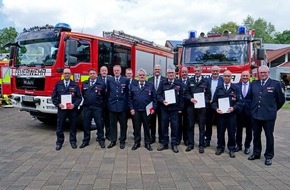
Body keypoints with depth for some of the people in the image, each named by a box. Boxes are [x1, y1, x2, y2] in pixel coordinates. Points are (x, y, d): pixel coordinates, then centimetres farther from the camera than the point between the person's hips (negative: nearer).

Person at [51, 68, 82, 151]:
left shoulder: (75, 85, 5)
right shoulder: (58, 85, 7)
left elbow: (79, 97, 2)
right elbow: (53, 97, 6)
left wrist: (74, 104, -14)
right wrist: (58, 104, -10)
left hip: (72, 109, 0)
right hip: (61, 109, 0)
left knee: (73, 126, 8)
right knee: (60, 127, 4)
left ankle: (73, 141, 21)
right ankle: (59, 142, 17)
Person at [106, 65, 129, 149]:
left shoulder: (125, 80, 2)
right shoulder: (109, 80, 8)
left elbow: (127, 93, 3)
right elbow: (108, 93, 10)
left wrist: (126, 104, -1)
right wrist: (108, 103, 5)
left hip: (122, 106, -1)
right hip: (112, 105, 2)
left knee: (123, 124, 5)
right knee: (112, 124, 8)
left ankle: (122, 141, 17)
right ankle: (113, 141, 19)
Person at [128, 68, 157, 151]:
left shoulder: (150, 85, 5)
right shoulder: (133, 86, 8)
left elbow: (154, 98, 3)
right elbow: (130, 98, 7)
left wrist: (153, 108, -5)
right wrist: (131, 108, -2)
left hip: (147, 110, -1)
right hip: (136, 111, 1)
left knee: (147, 127, 7)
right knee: (136, 127, 7)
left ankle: (147, 143, 18)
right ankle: (136, 142, 19)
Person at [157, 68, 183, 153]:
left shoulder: (179, 84, 5)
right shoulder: (162, 83, 5)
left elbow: (181, 96, 7)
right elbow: (158, 94, 3)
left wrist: (180, 108, 3)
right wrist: (163, 101, -15)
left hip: (174, 108, 0)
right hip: (164, 108, 0)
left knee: (175, 126, 2)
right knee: (164, 126, 5)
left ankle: (174, 144, 13)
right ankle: (164, 143, 17)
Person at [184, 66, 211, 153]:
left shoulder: (205, 81, 7)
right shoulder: (190, 81, 10)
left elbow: (208, 94, 5)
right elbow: (186, 93, 7)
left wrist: (204, 101, -11)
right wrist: (191, 99, -11)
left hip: (202, 107, -1)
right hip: (191, 106, 1)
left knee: (202, 127, 3)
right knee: (190, 126, 6)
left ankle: (201, 145, 12)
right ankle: (190, 144, 16)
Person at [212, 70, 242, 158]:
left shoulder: (236, 88, 4)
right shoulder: (218, 88, 10)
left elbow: (239, 101, 0)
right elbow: (214, 101, 7)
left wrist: (233, 108, -16)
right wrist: (216, 108, -10)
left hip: (231, 114, -1)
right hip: (220, 114, 1)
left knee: (231, 133, 4)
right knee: (220, 132, 7)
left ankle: (231, 149, 17)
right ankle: (220, 147, 22)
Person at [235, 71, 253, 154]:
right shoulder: (237, 85, 3)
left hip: (249, 111, -1)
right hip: (239, 110, 1)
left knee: (249, 130, 8)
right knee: (238, 129, 11)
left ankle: (247, 146, 22)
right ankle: (238, 145, 25)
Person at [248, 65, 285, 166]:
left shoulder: (275, 84, -4)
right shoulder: (254, 84, 7)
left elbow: (281, 99, 3)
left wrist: (274, 109, 9)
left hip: (268, 115, -3)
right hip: (256, 114, 4)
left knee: (269, 136, 7)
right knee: (256, 135, 14)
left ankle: (269, 156, 19)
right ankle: (256, 153, 29)